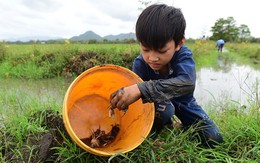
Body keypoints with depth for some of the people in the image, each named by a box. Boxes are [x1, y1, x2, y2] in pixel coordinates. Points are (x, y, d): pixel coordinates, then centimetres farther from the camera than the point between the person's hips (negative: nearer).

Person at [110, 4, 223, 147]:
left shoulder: (183, 54, -32)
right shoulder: (140, 63, -28)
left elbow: (187, 83, -53)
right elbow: (139, 98, -28)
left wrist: (141, 89, -62)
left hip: (183, 102, 1)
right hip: (157, 102, 0)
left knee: (214, 140, -6)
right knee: (164, 110, -37)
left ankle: (185, 129, 23)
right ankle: (165, 126, -1)